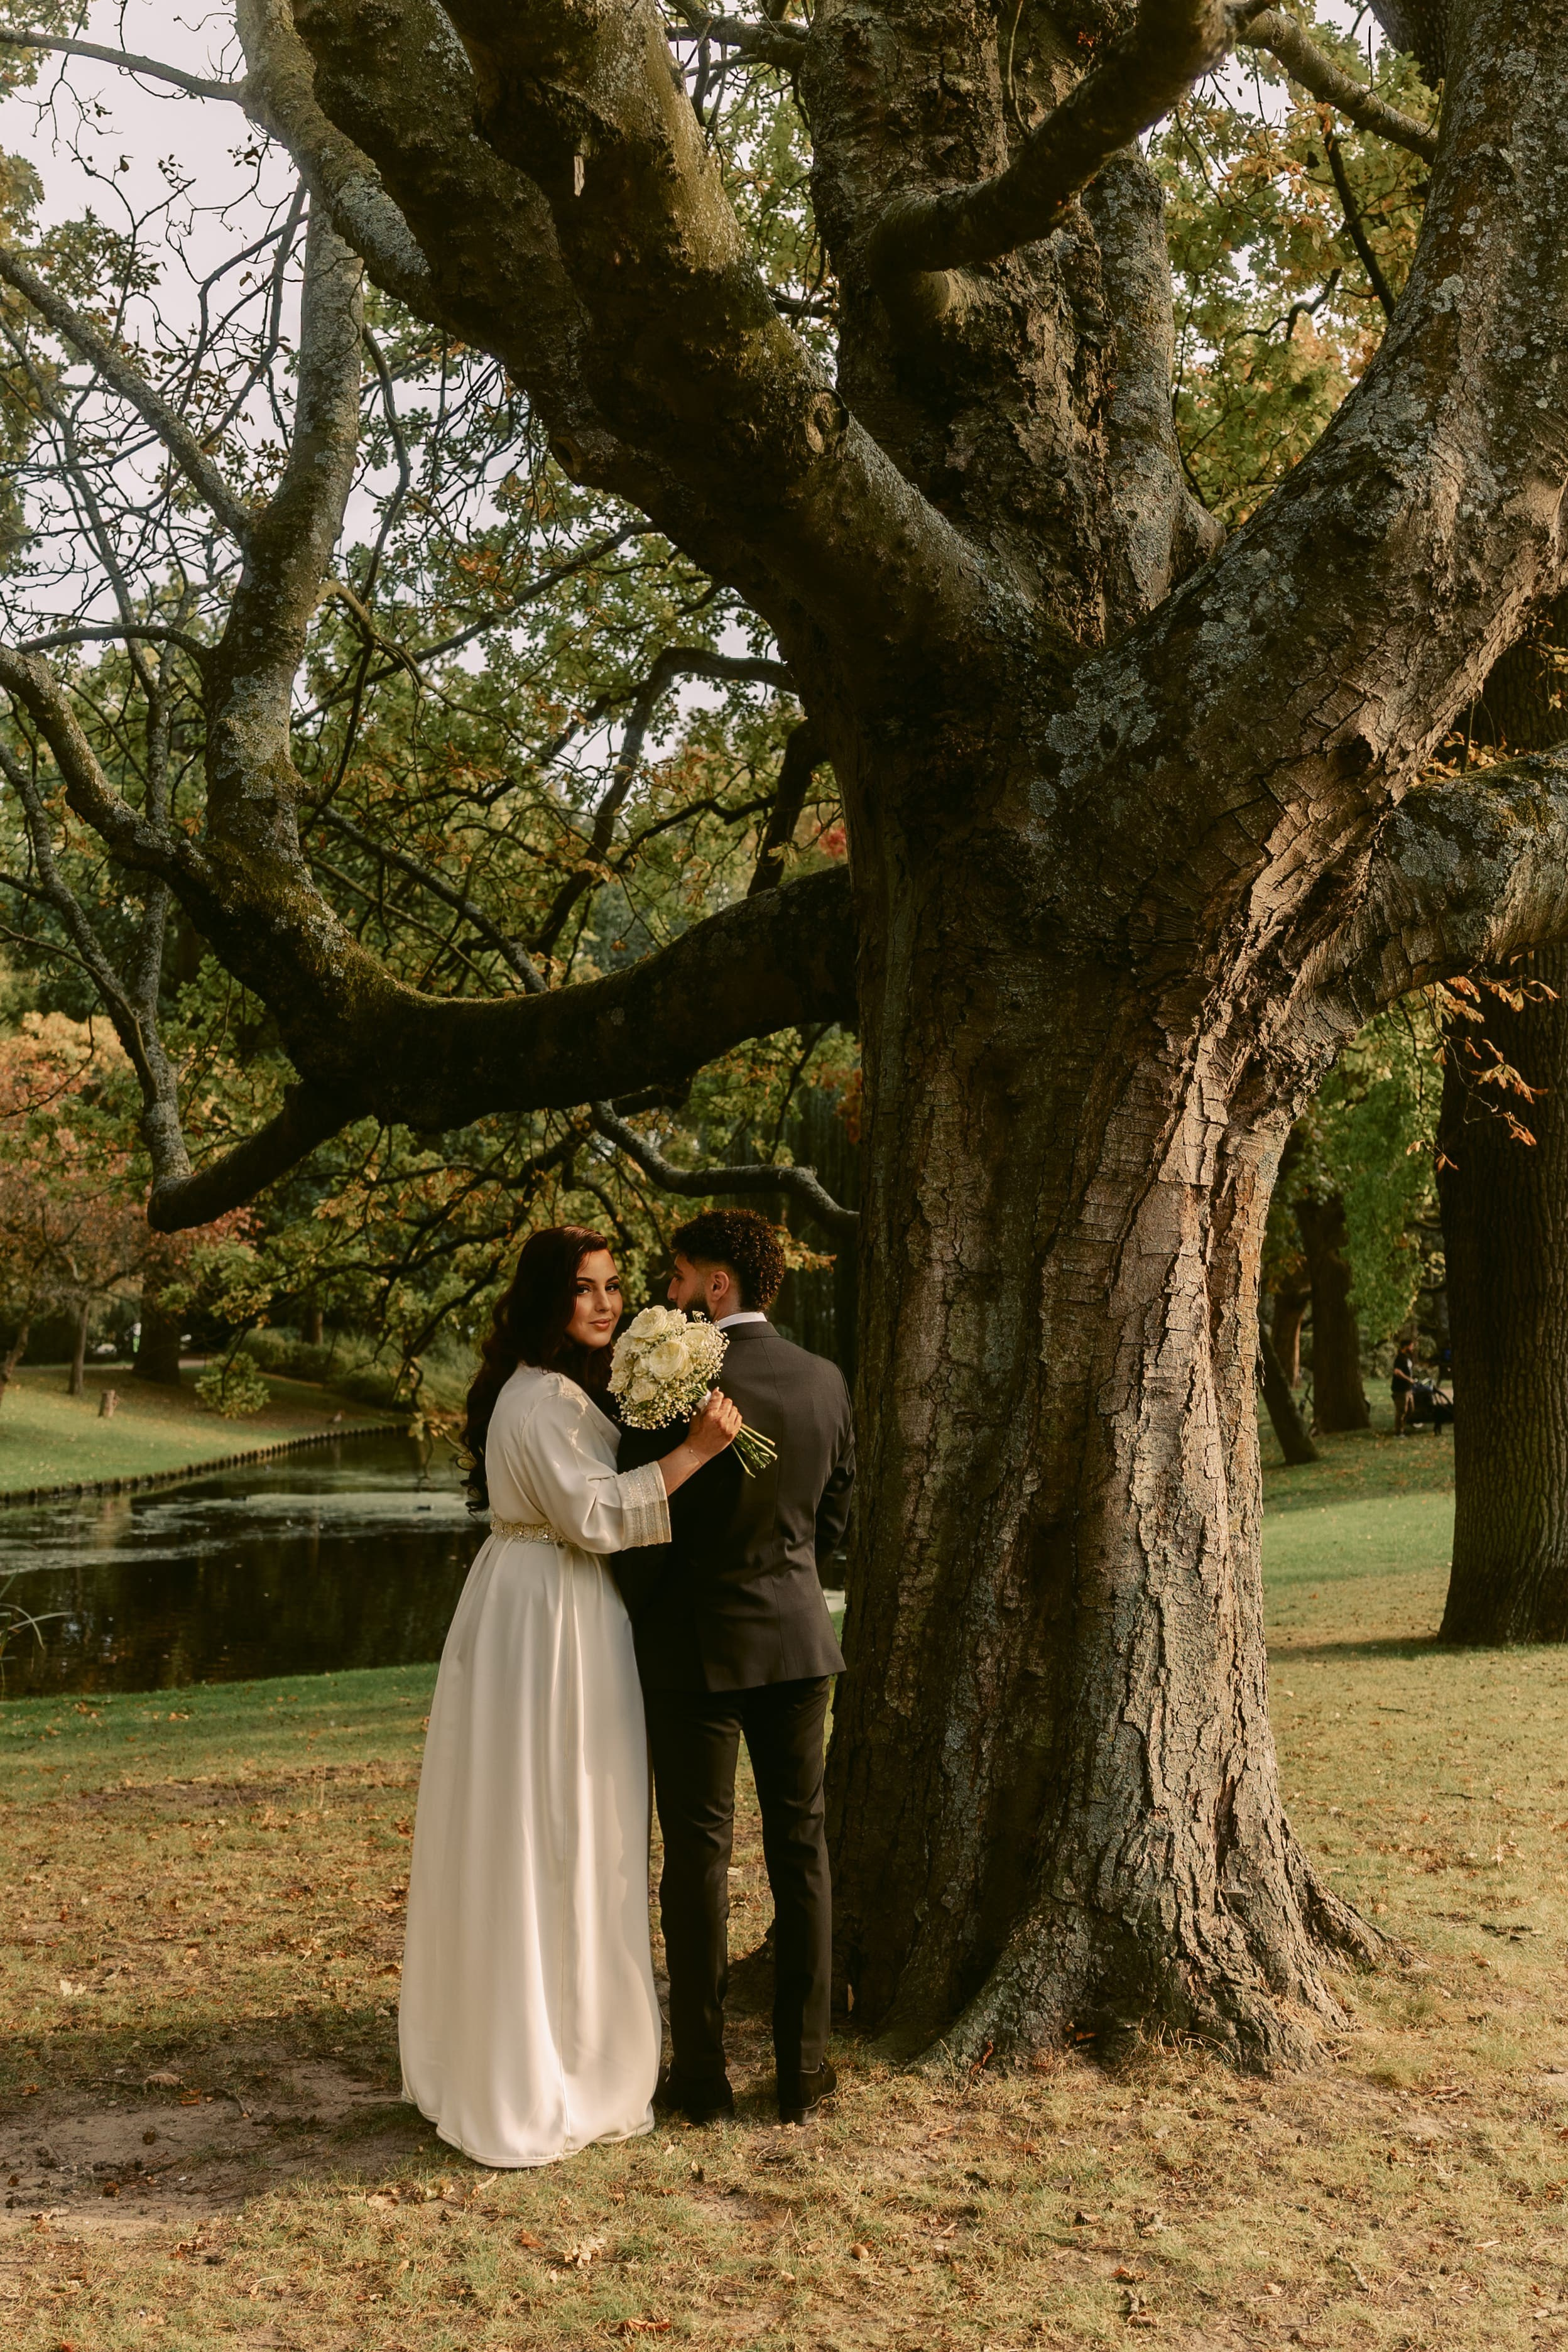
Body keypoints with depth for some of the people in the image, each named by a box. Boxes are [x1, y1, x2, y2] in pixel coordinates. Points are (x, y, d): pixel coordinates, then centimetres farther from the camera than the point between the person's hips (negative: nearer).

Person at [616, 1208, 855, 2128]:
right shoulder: (826, 1382, 0)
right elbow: (833, 1515, 9)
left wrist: (625, 1626, 6)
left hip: (697, 1645, -4)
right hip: (797, 1637, 4)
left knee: (699, 1855, 5)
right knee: (801, 1850, 11)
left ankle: (702, 2074, 13)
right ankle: (805, 2067, 17)